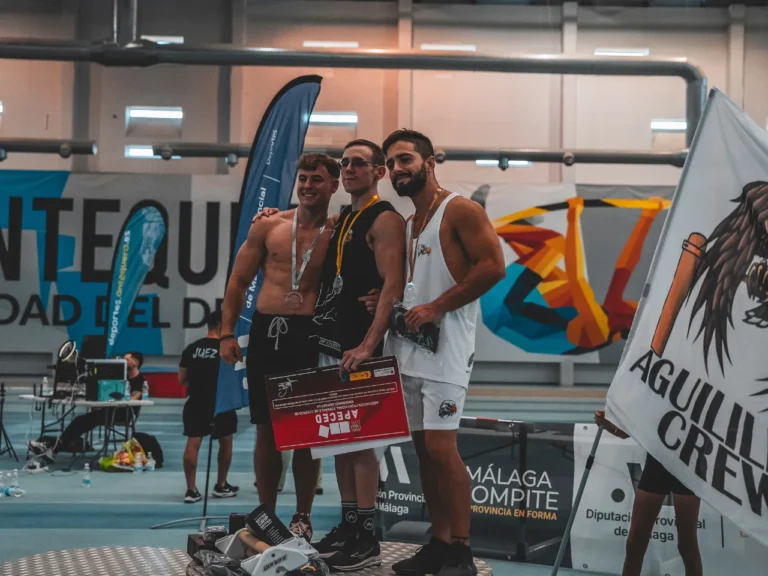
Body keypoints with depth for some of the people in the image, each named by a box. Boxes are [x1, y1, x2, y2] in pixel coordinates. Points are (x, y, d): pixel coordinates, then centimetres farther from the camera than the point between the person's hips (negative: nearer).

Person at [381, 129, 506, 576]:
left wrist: (436, 308, -18)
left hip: (445, 345, -9)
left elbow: (493, 266, -16)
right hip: (410, 346, 9)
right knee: (424, 447, 8)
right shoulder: (408, 224, 19)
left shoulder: (459, 211, -6)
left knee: (441, 446, -13)